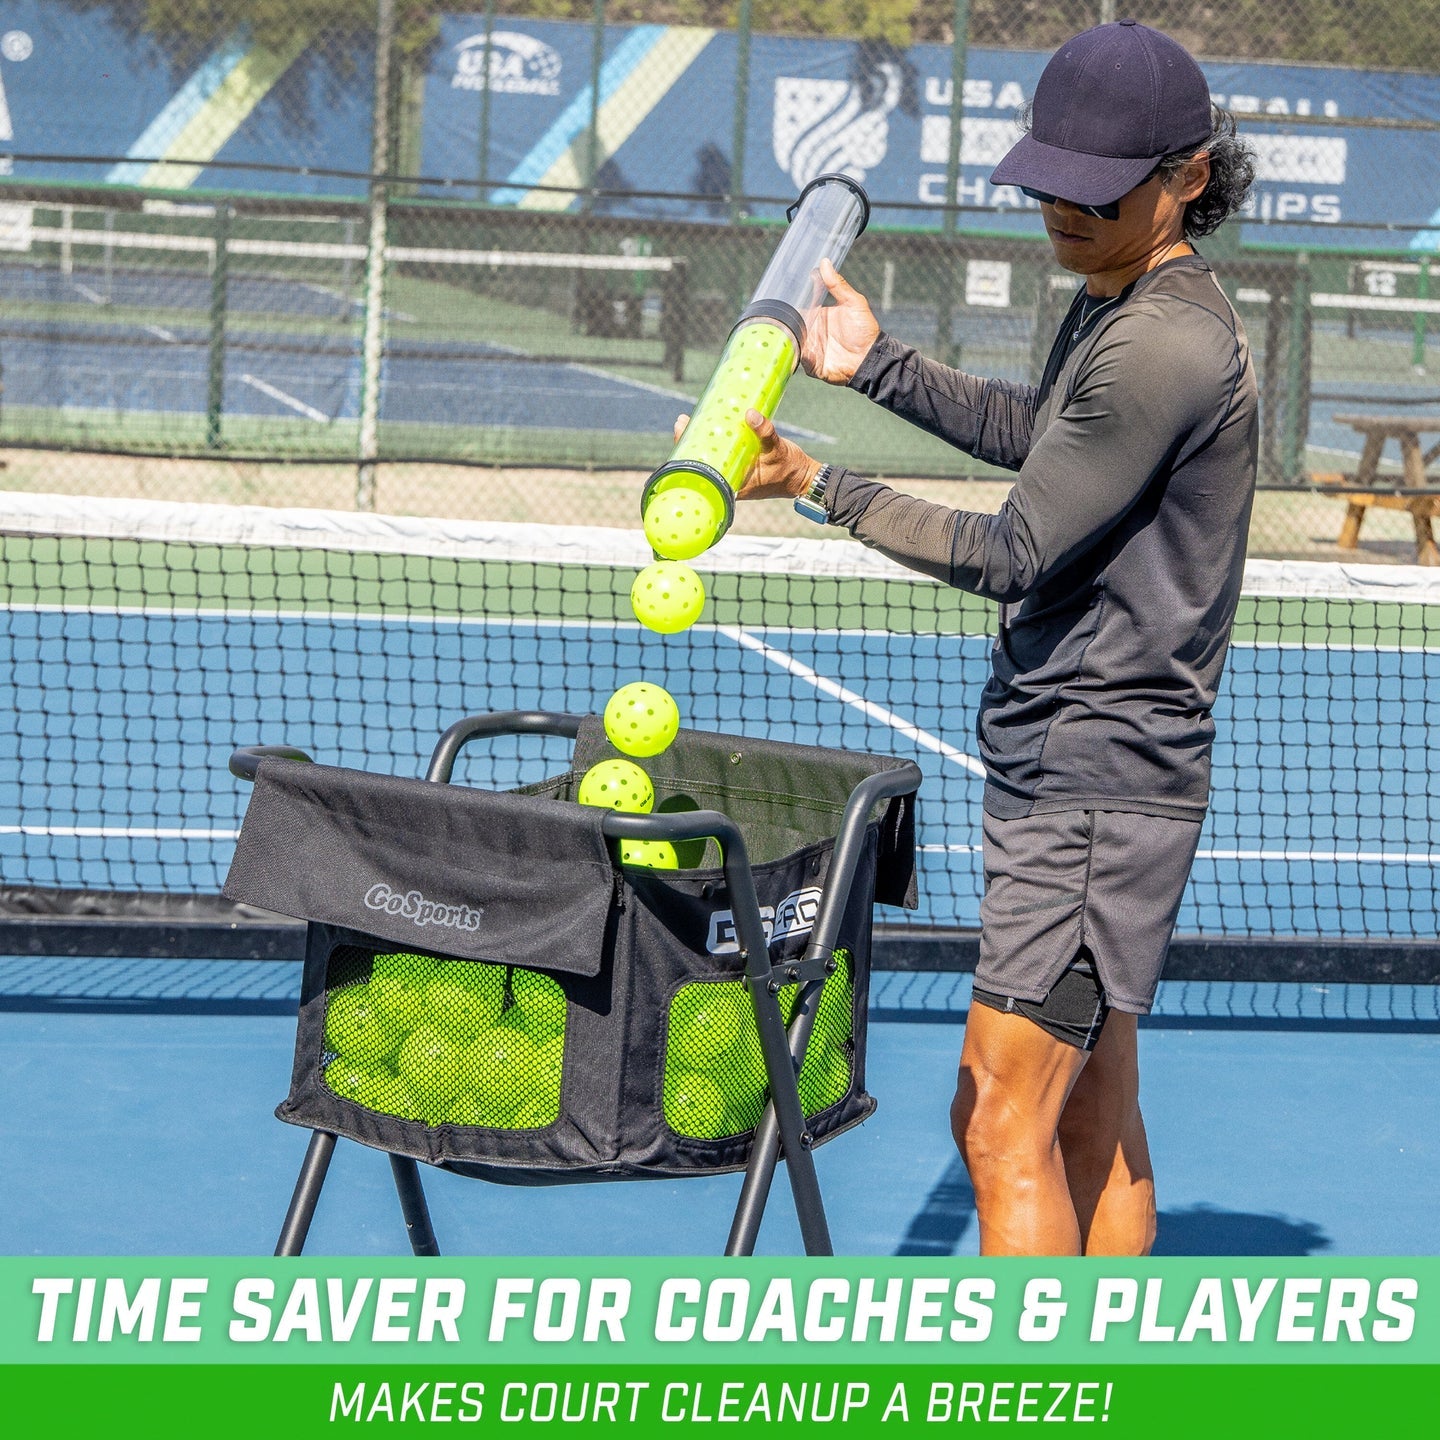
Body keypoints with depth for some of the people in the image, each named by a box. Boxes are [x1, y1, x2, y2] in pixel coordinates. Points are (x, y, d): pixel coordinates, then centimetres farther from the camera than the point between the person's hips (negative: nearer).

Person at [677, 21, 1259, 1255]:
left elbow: (1013, 555, -17)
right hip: (1084, 770, 10)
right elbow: (1033, 430, 32)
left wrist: (817, 485, -12)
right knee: (1092, 1125, 14)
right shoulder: (1110, 308, 11)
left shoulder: (1166, 346, -21)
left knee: (1001, 1127, -10)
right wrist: (879, 365, 24)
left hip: (1097, 774, -10)